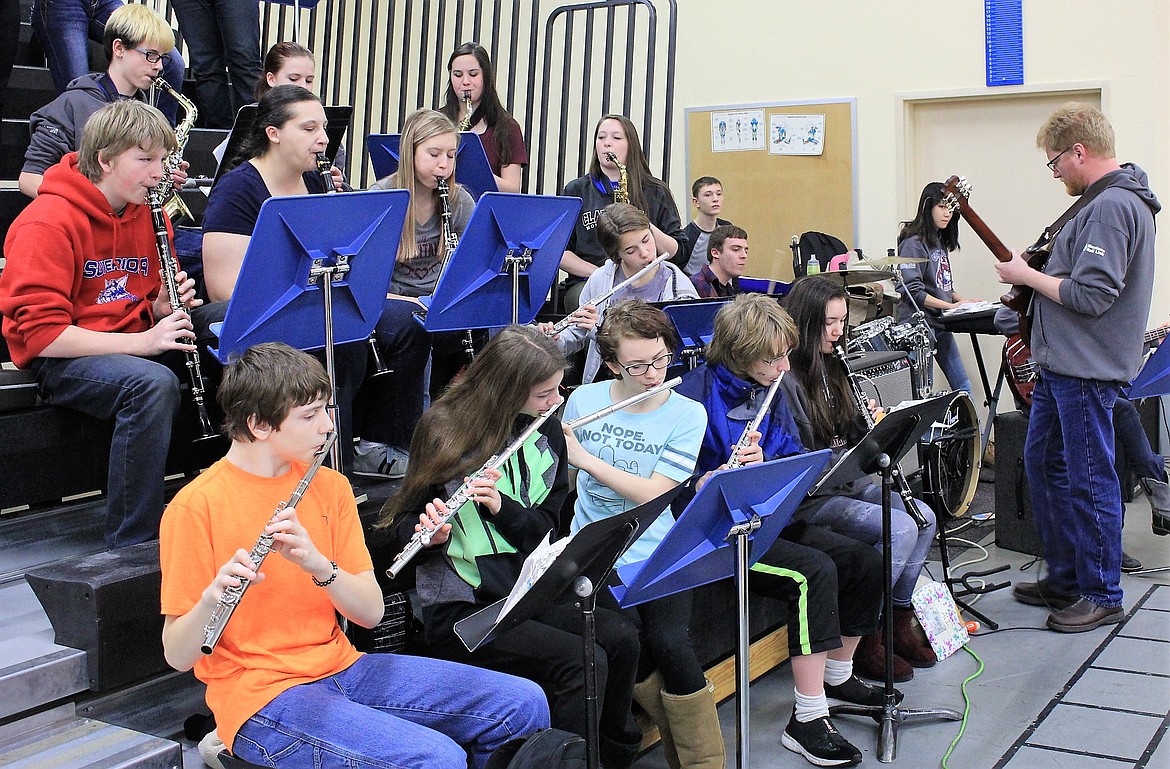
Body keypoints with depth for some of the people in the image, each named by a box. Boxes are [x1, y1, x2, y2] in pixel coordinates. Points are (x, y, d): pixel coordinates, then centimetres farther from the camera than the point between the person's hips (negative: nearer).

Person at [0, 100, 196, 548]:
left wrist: (165, 308, -6)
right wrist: (141, 342, -26)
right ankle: (131, 544, -27)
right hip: (59, 359, -7)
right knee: (153, 383, -37)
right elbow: (41, 334, -21)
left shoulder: (147, 213, 9)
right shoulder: (47, 224, -14)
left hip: (132, 344, 7)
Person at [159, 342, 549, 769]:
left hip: (341, 667, 6)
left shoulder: (328, 485, 6)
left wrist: (318, 564, -19)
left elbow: (371, 613, 0)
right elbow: (177, 656, -11)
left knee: (523, 703, -2)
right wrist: (211, 597, -31)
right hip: (260, 695, -6)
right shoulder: (196, 505, -11)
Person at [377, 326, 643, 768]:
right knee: (582, 661, -25)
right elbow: (402, 525, -3)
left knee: (620, 638, -18)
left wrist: (504, 507, -16)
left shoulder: (546, 433, 6)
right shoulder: (445, 434, -8)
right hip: (460, 608, -5)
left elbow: (549, 528, 5)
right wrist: (429, 532, -26)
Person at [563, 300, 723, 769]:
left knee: (669, 643, -25)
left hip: (659, 554, -1)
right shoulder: (584, 400, 3)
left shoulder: (688, 415, -2)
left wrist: (583, 456, -17)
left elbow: (652, 493, -12)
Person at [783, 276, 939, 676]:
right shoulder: (786, 379, -17)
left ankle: (899, 622, 5)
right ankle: (864, 637, -9)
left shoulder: (831, 367, 13)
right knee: (901, 529, -22)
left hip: (847, 481, 9)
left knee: (925, 518, -7)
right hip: (811, 497, -9)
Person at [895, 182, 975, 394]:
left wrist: (960, 300, 5)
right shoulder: (914, 243, -12)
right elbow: (912, 290, -19)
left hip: (940, 324, 9)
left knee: (963, 387, 9)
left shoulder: (940, 241, 15)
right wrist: (950, 306, -18)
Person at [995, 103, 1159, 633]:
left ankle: (1101, 596, 12)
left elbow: (1090, 295, -25)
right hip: (1060, 364, 11)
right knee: (1042, 464, 17)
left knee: (1089, 480, -1)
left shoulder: (1113, 207, -19)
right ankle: (1064, 579, 28)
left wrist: (1027, 275, -13)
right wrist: (1036, 275, 9)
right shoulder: (1103, 201, 14)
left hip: (1087, 370, -11)